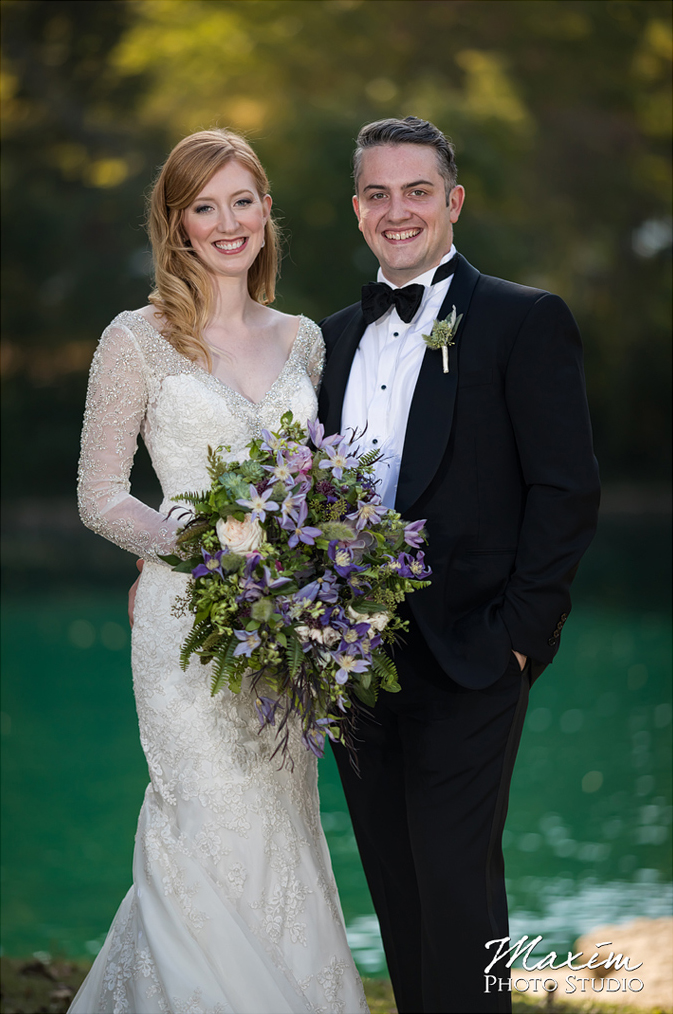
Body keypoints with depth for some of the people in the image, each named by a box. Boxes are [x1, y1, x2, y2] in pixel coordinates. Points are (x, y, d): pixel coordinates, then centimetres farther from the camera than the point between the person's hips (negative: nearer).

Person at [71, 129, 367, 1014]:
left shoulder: (302, 340, 12)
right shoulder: (139, 339, -2)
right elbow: (101, 499, -3)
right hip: (189, 620, -4)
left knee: (282, 833, 6)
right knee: (213, 838, -7)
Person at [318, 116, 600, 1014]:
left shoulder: (527, 322, -3)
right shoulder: (337, 336, 16)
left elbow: (567, 491, -8)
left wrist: (519, 632, -13)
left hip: (466, 664, -6)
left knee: (457, 888, -5)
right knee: (395, 888, 12)